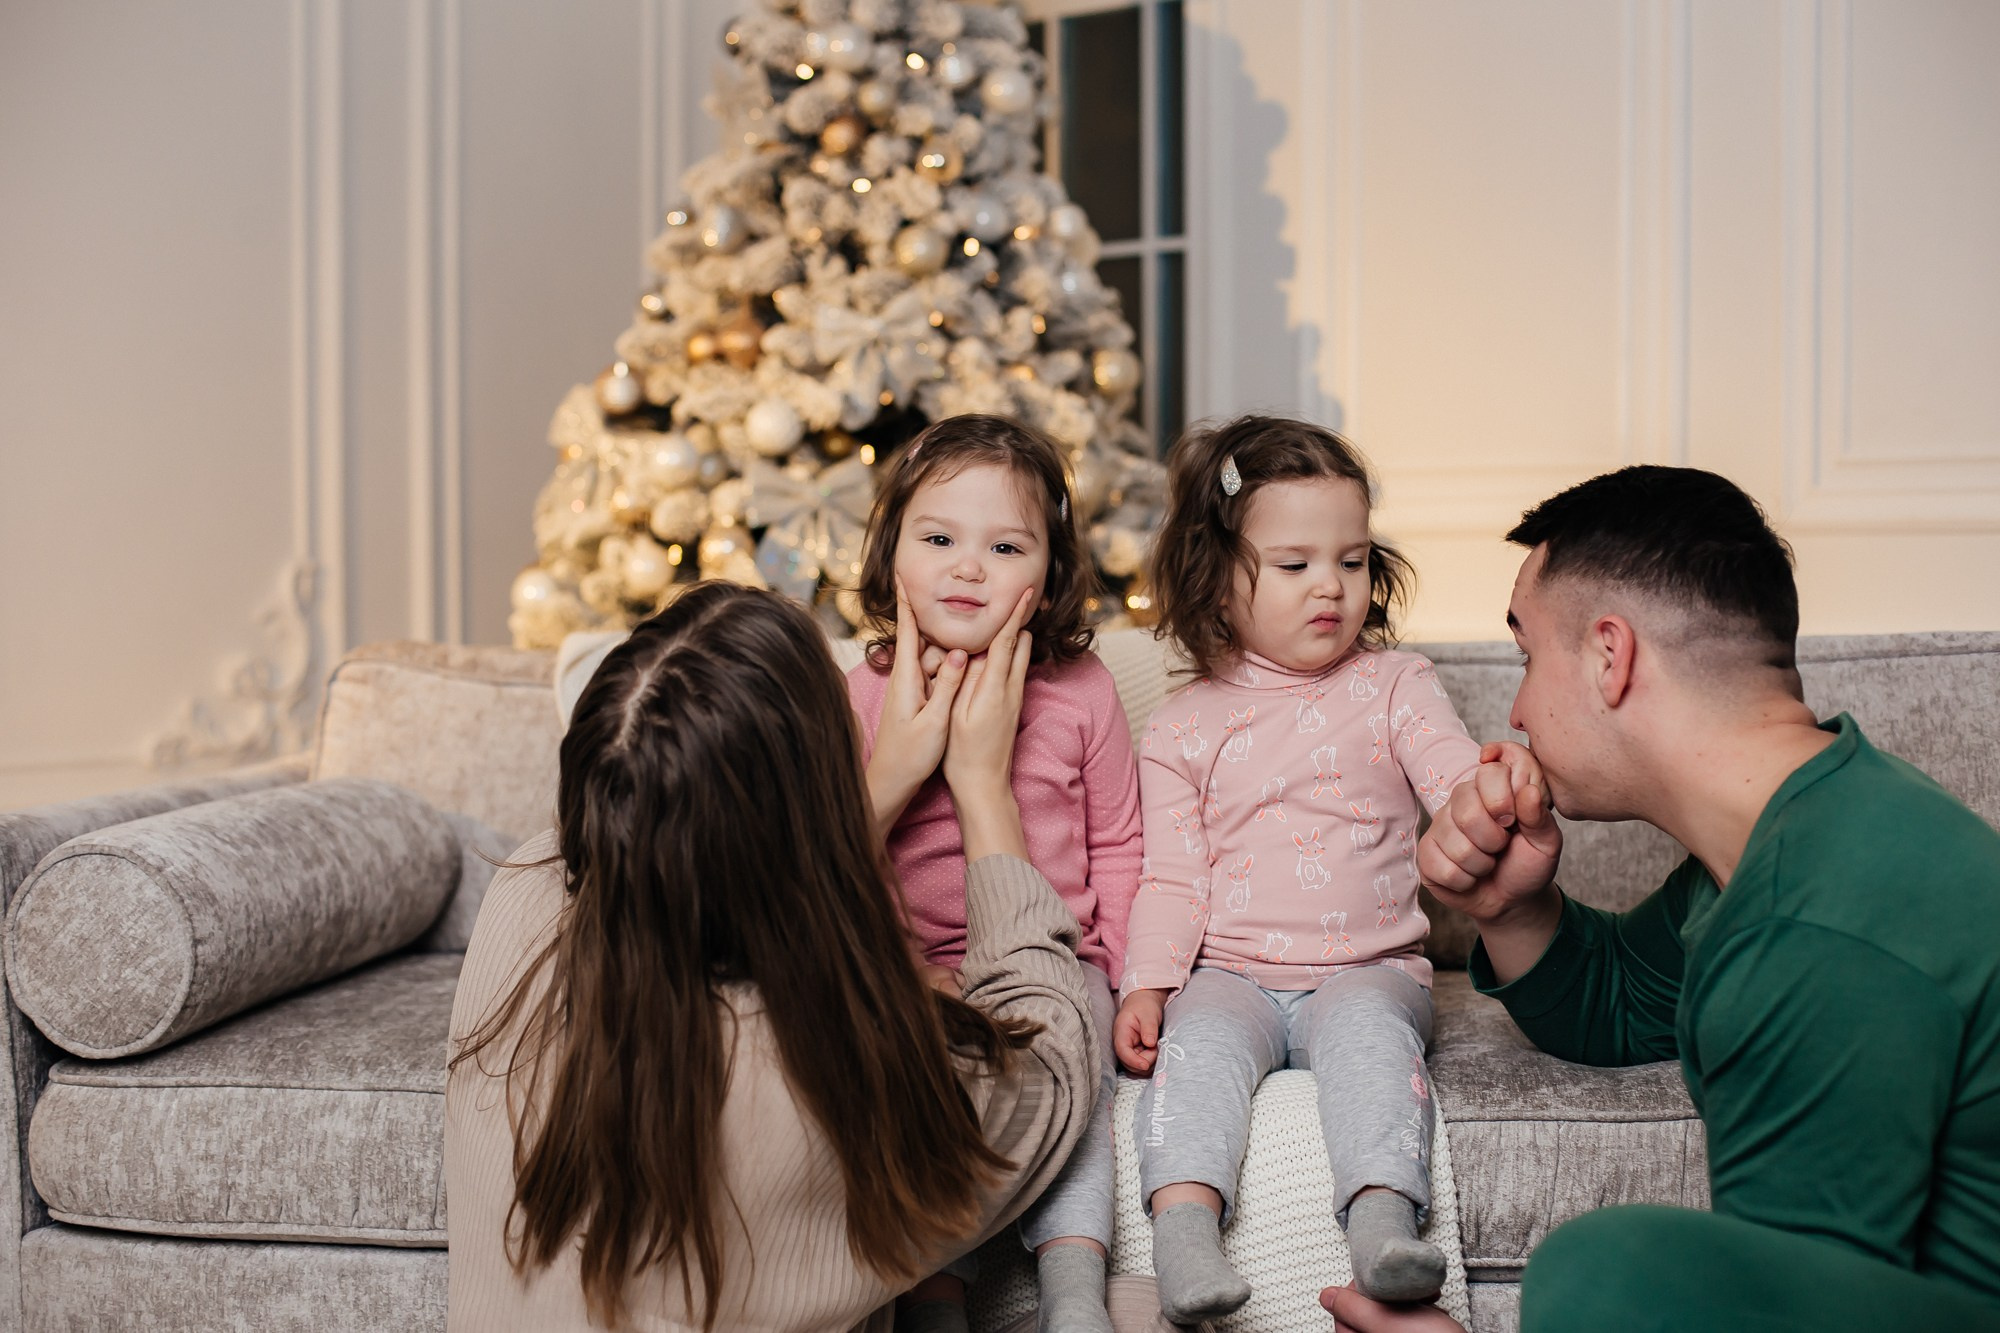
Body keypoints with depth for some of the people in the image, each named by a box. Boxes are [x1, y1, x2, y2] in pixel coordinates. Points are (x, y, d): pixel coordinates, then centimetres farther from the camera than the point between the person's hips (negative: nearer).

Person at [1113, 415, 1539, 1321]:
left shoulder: (1394, 686, 8)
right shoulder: (1183, 728, 9)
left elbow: (1457, 781, -6)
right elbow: (1174, 877, 7)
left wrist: (1504, 782, -32)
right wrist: (1144, 985, -8)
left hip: (1368, 967, -1)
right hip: (1230, 974, 1)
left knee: (1369, 1025, -31)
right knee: (1199, 1038, -28)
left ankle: (1383, 1215, -43)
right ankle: (1183, 1222, -40)